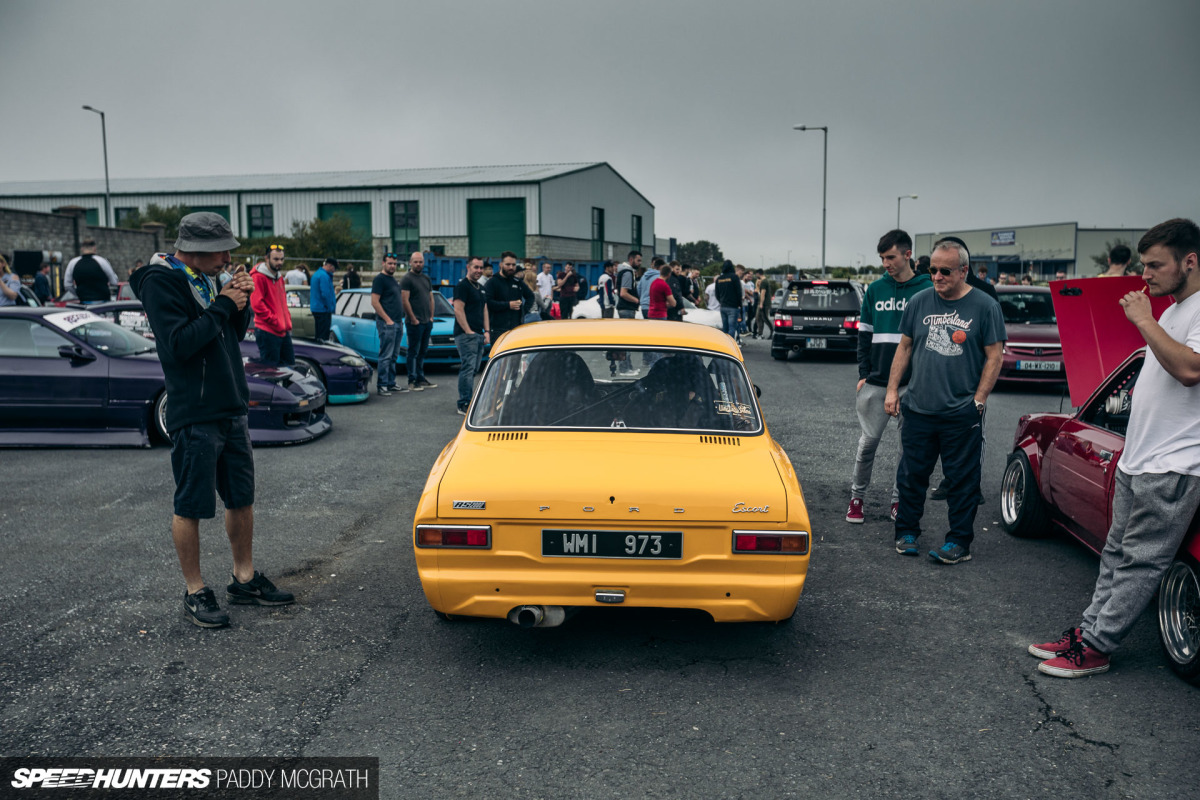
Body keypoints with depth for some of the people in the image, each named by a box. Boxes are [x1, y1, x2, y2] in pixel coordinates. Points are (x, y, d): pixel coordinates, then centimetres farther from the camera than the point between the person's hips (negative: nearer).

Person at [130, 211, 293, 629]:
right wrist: (223, 306, -17)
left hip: (231, 409, 9)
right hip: (194, 415, -9)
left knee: (242, 499, 14)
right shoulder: (161, 282, -12)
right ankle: (195, 592, 15)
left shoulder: (205, 279, 13)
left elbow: (233, 336, 17)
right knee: (191, 508, 3)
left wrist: (240, 302, 0)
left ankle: (245, 579, 27)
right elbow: (178, 343, -23)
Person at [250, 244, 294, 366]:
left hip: (284, 331, 9)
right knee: (270, 368, -4)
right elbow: (256, 304, -18)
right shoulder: (259, 277, -11)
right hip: (267, 332, -9)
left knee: (290, 363, 13)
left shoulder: (279, 278, 18)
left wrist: (288, 323, 14)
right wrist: (275, 322, -18)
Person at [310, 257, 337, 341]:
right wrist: (330, 308, -15)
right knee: (323, 334, -8)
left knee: (318, 332, 15)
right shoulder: (324, 276, -16)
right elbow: (325, 294, -21)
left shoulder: (316, 274, 17)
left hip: (315, 308, 10)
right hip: (323, 309, -10)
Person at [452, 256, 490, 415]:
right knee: (468, 368, -11)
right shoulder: (462, 286, -8)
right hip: (466, 335, -9)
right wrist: (468, 331, -17)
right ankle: (464, 405, -9)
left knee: (473, 370, 11)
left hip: (479, 335, 9)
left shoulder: (481, 288, 20)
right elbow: (458, 310, -15)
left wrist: (486, 331, 12)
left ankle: (468, 402, 18)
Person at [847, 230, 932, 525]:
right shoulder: (875, 290, 7)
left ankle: (899, 500, 19)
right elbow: (864, 334, 10)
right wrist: (864, 374, 2)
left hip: (912, 384, -1)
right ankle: (857, 496, 17)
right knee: (868, 442, 4)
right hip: (876, 383, 1)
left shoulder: (927, 290, 0)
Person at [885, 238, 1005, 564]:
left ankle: (960, 542, 15)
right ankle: (907, 533, 23)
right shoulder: (919, 302, 7)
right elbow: (904, 347, 13)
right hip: (918, 409, 3)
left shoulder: (985, 306, -2)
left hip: (962, 414, -3)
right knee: (911, 475, 9)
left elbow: (994, 356, -1)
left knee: (962, 480, 4)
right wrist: (892, 389, 8)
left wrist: (978, 400, -6)